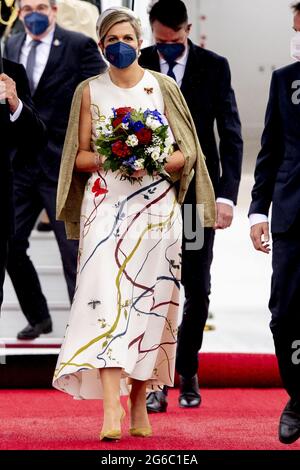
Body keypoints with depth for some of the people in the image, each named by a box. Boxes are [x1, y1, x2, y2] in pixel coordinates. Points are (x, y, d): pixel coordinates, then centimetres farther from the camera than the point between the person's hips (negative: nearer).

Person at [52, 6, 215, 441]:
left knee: (148, 300, 0)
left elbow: (187, 152, 6)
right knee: (106, 296, -15)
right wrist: (107, 159, -11)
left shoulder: (162, 87, 7)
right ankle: (111, 408, -24)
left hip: (155, 207, 1)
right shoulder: (90, 91, 9)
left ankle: (140, 403, 10)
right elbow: (80, 156, 10)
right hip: (106, 205, -1)